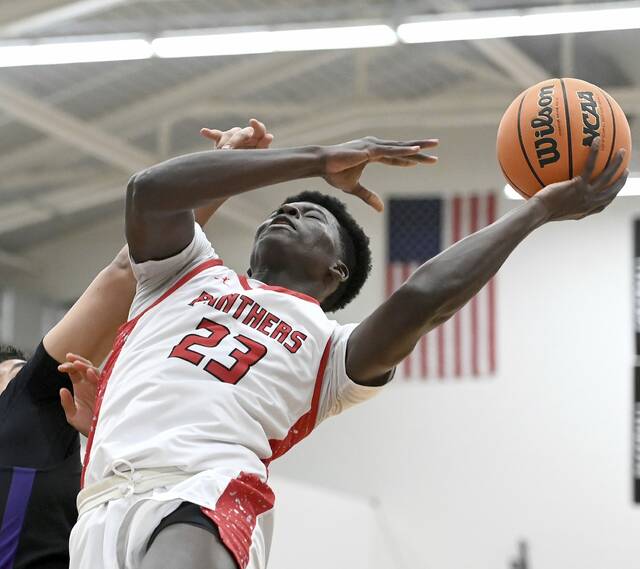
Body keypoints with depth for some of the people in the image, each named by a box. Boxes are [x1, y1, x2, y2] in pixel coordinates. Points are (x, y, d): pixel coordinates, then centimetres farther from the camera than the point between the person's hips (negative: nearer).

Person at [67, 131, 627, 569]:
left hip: (204, 498, -3)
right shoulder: (191, 273, 30)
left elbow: (422, 299, 3)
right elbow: (150, 190, 11)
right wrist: (318, 160, 15)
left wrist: (541, 208, 9)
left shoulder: (332, 349, 23)